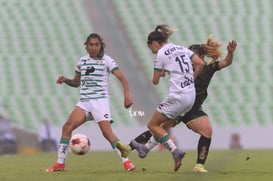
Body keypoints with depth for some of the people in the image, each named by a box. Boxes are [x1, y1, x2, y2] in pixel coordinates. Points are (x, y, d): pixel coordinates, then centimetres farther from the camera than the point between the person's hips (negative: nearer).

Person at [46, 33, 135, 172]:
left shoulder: (106, 60, -1)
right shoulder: (82, 61, 14)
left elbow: (122, 78, -6)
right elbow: (76, 82, 25)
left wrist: (126, 95, -20)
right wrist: (65, 80, 4)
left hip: (100, 101, -4)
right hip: (84, 102, 5)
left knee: (107, 132, -19)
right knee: (67, 127, -12)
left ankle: (126, 162, -13)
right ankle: (60, 163, -6)